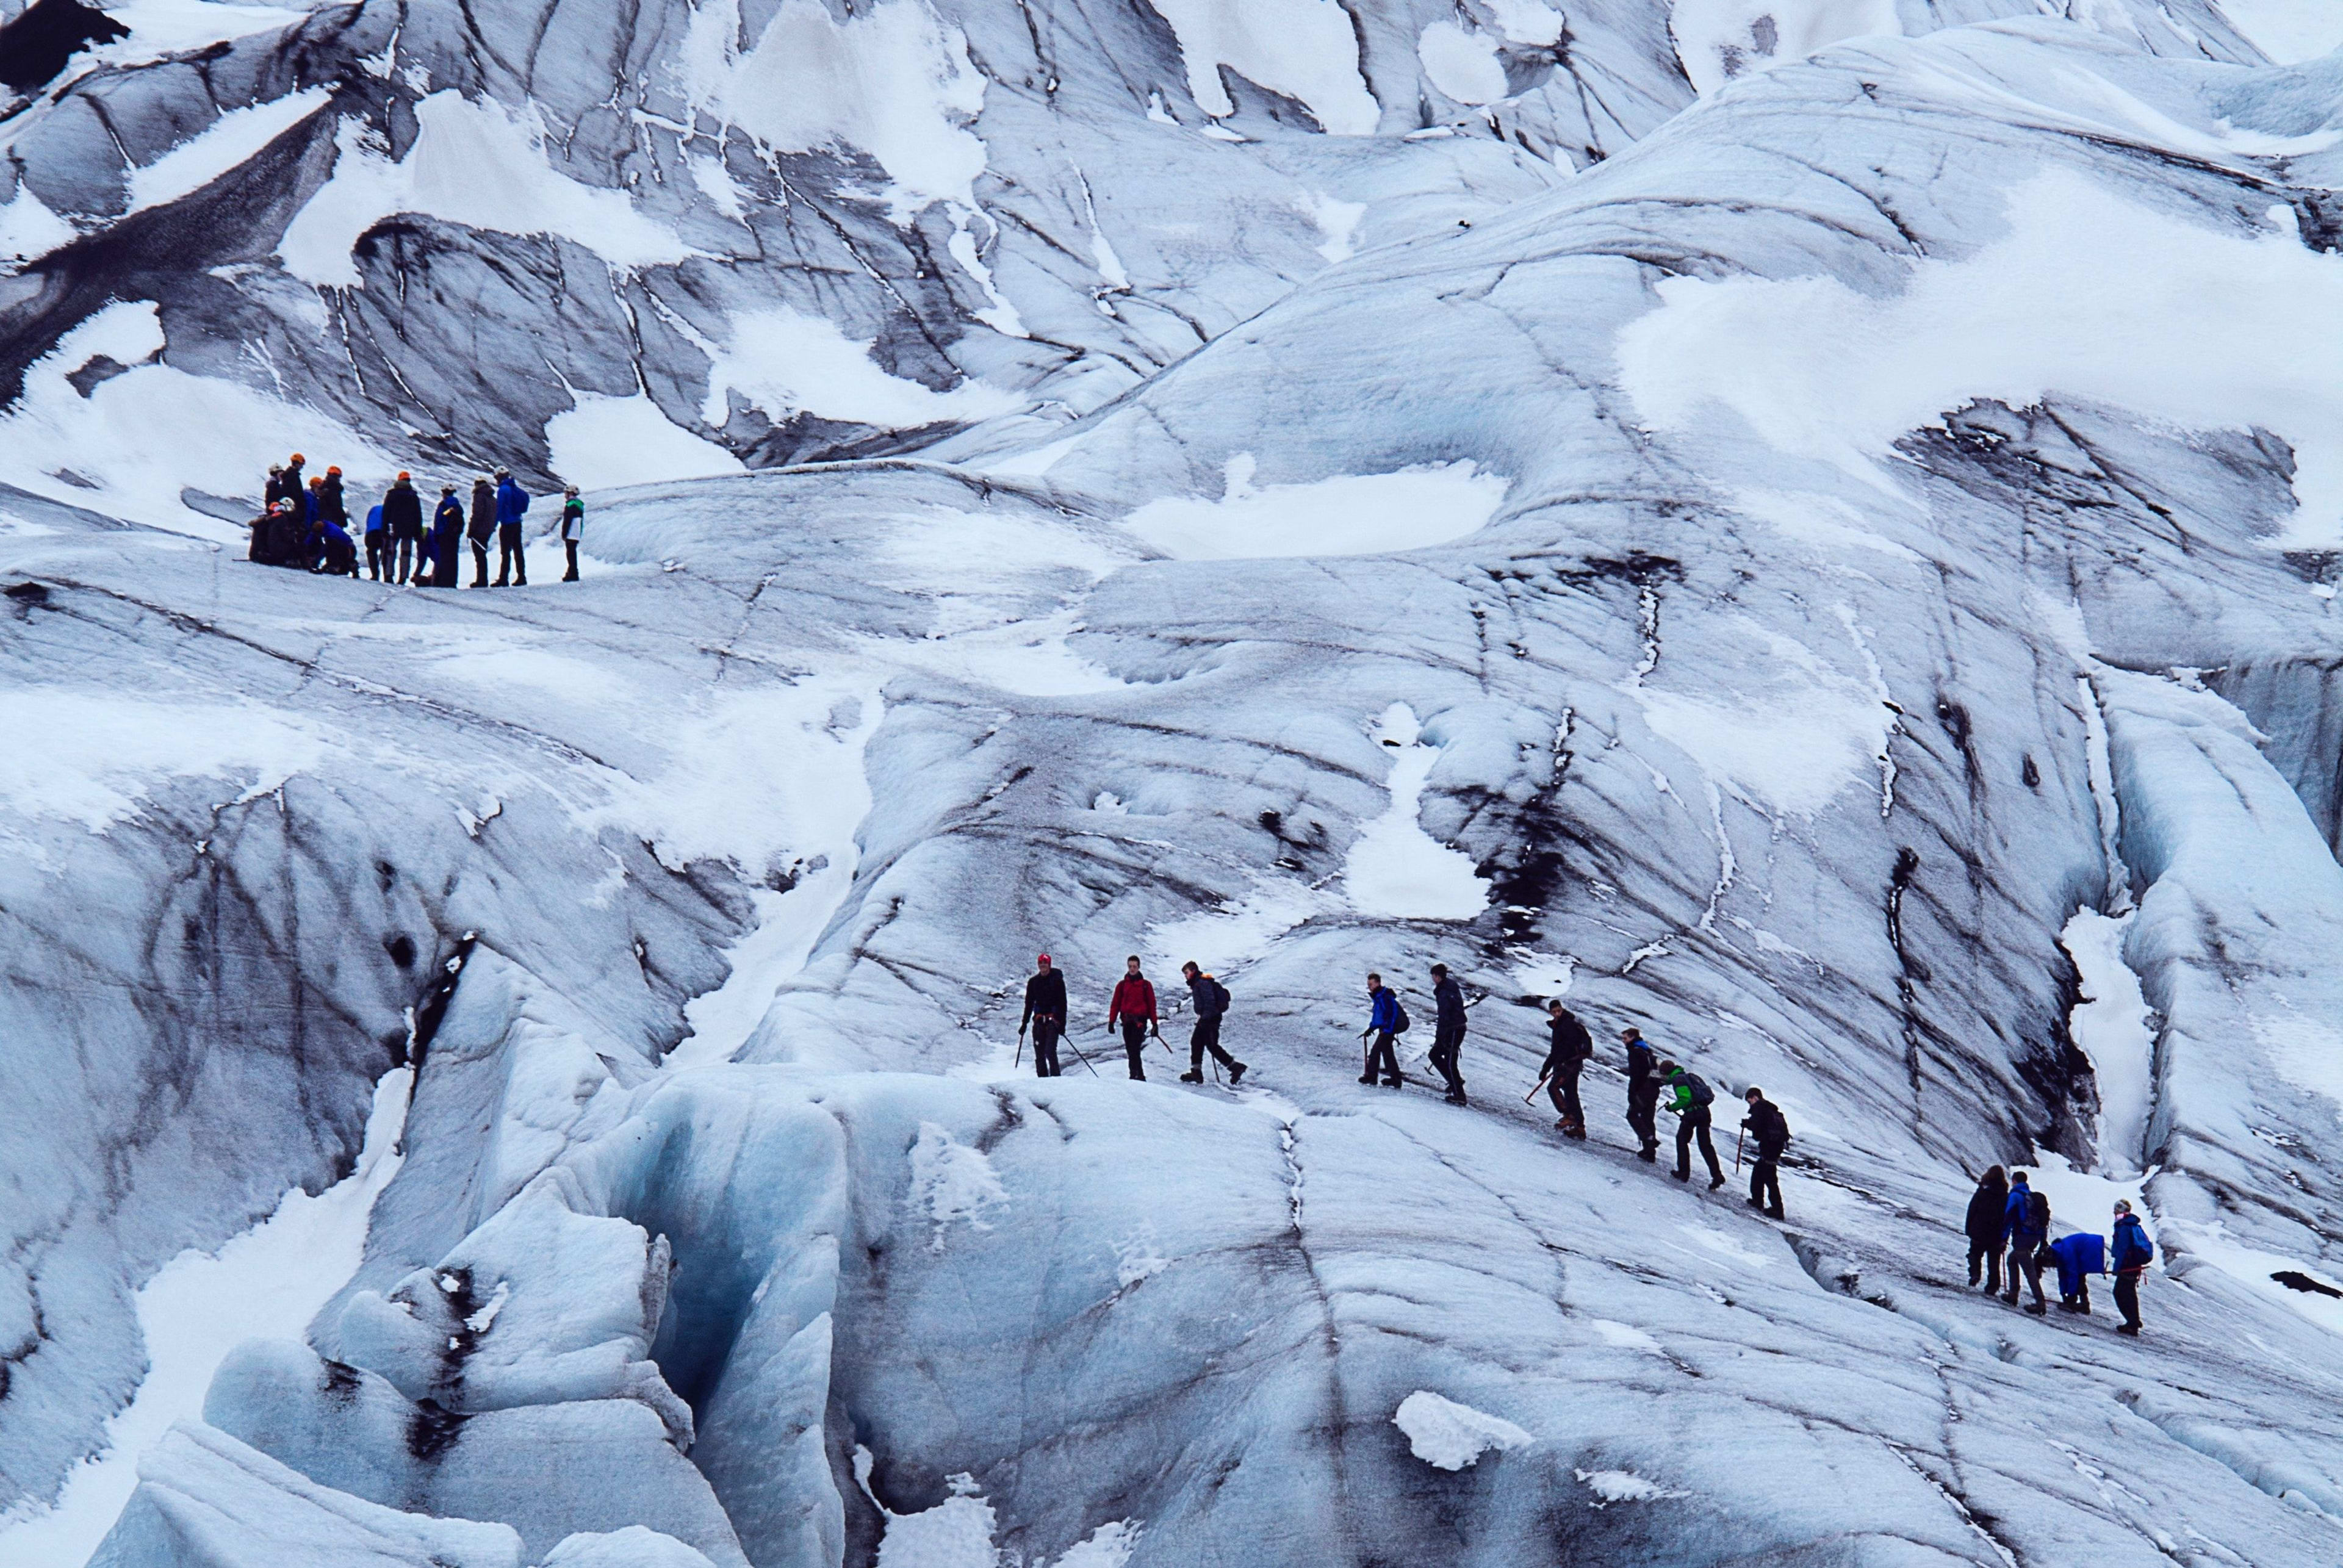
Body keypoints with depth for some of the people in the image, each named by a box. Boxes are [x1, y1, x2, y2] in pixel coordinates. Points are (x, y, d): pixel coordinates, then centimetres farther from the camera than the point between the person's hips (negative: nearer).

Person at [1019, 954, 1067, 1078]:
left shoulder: (1057, 980, -1)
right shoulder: (1033, 982, 10)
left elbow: (1062, 1003, -2)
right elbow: (1029, 1003, 16)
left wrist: (1062, 1023, -8)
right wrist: (1025, 1022, 13)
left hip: (1053, 1020, -4)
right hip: (1039, 1020, 4)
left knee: (1050, 1051, -17)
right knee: (1039, 1053, 0)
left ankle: (1055, 1077, -12)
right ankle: (1042, 1078, 4)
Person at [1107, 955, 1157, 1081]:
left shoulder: (1145, 985, 6)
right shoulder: (1122, 985, 12)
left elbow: (1152, 1004, 7)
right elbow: (1115, 1004, 11)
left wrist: (1154, 1023, 4)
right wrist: (1111, 1022, 4)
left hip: (1140, 1021, -3)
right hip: (1127, 1022, 3)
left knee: (1134, 1049, -16)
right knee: (1130, 1051, 3)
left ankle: (1136, 1074, -18)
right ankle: (1139, 1076, 9)